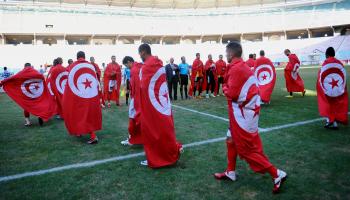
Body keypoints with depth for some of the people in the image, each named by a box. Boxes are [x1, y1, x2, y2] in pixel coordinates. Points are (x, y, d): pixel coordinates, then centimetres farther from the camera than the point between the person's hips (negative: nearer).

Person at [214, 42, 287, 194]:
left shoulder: (236, 69, -19)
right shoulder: (242, 66, 11)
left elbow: (232, 93, -22)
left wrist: (224, 87, -4)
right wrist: (229, 88, 1)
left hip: (243, 113, -10)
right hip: (244, 110, 10)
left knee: (247, 149, 0)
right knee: (232, 141, 20)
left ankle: (277, 174, 7)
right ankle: (230, 172, 32)